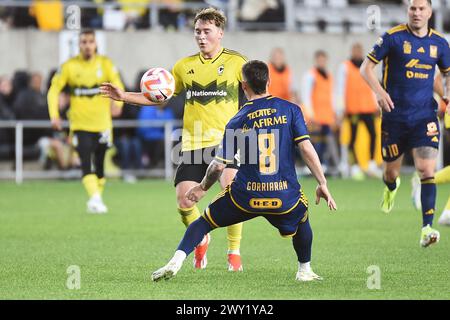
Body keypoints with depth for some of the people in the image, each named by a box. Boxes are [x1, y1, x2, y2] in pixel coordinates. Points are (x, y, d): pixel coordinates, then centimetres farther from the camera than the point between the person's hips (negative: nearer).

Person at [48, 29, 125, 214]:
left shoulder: (105, 63, 1)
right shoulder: (70, 66, -1)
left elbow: (117, 84, -8)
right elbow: (54, 89, 0)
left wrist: (117, 103, -29)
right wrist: (54, 115, -11)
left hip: (102, 123, 2)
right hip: (80, 124, -2)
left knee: (99, 165, 10)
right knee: (86, 164, -18)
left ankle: (96, 201, 24)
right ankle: (95, 199, -28)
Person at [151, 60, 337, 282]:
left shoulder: (237, 122, 0)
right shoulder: (290, 110, -1)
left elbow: (219, 165, 1)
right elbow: (306, 149, -6)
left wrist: (202, 187, 19)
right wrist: (322, 184, 0)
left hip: (245, 197, -1)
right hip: (285, 197, 1)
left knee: (204, 222, 19)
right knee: (302, 221, 35)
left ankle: (175, 263, 3)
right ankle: (305, 270, 38)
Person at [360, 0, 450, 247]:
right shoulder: (393, 37, -5)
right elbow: (366, 67, -2)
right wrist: (379, 91, -19)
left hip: (425, 116, 1)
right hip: (394, 116, -1)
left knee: (427, 171, -14)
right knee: (391, 172, 10)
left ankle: (427, 228, -16)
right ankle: (391, 189, 49)